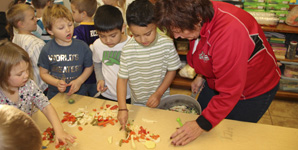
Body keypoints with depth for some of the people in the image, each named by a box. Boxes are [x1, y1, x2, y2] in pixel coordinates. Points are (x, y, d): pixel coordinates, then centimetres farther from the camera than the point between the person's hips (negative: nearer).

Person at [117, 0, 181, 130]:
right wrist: (122, 108, -20)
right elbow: (122, 78, -14)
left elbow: (172, 70, -7)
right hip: (137, 103, 0)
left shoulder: (167, 43, -17)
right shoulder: (128, 50, -19)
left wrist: (158, 94, -13)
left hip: (161, 101, 0)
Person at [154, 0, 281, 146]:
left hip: (253, 90, -7)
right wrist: (200, 75, 9)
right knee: (199, 113, 18)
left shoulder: (229, 31, -43)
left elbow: (230, 91, -37)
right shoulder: (203, 14, -16)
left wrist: (202, 124, -34)